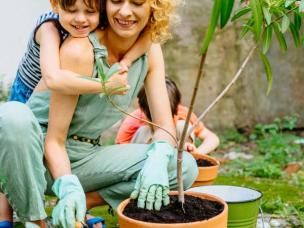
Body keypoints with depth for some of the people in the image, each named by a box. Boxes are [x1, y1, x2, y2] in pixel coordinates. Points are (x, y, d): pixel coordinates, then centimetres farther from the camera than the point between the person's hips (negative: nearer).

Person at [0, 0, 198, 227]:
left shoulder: (150, 52, -2)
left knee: (184, 167, -13)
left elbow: (165, 126, -5)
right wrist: (69, 187, -36)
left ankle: (83, 202, -7)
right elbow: (54, 141, -18)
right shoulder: (79, 50, -20)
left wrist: (157, 159, -28)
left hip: (83, 158, 5)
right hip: (38, 151, -4)